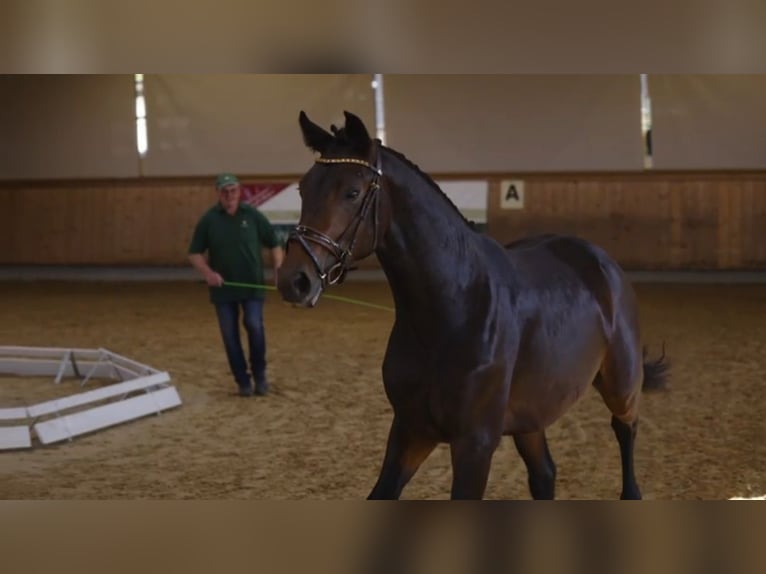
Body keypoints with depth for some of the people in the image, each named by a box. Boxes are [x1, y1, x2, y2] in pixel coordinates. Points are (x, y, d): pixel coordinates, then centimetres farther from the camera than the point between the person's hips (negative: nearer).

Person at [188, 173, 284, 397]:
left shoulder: (253, 216, -2)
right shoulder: (209, 220, -3)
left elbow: (274, 244, 5)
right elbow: (195, 253, 1)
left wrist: (278, 270, -10)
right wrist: (207, 272, -17)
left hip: (252, 285, -1)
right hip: (223, 288, 1)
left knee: (254, 326, -14)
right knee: (230, 335, 3)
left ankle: (260, 374, 7)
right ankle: (243, 380, 15)